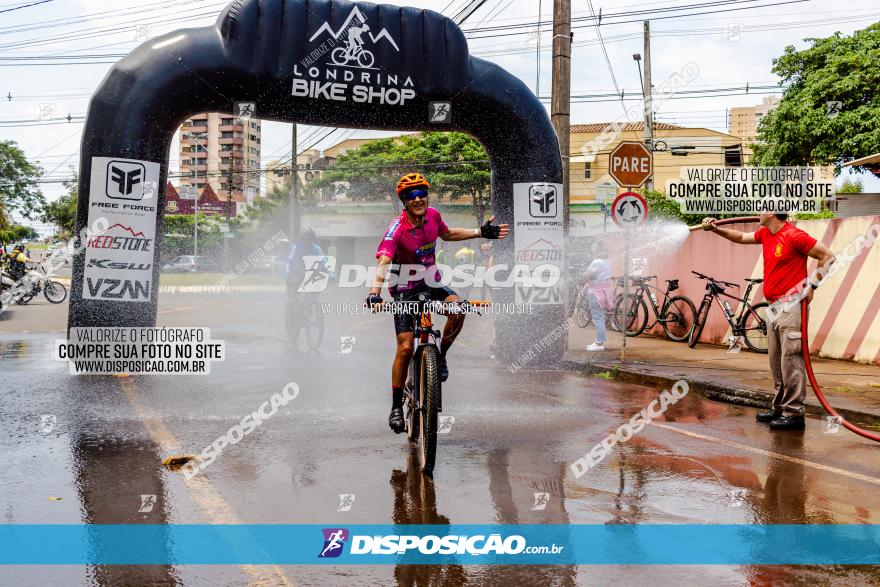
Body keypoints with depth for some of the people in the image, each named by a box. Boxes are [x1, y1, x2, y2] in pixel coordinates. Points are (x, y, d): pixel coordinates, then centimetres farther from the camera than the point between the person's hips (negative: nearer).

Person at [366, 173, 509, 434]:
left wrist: (480, 232, 12)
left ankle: (440, 355, 2)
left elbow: (447, 234, 17)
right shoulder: (397, 228, -24)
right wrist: (375, 293, -52)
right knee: (405, 348, -10)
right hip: (405, 289, -4)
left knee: (458, 309, -26)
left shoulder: (432, 215, -6)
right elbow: (383, 262, -37)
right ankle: (396, 406, 6)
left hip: (431, 283, 4)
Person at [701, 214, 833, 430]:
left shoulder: (794, 235, -13)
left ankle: (794, 414, -4)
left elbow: (827, 256, -10)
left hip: (791, 306, -9)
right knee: (776, 361, 13)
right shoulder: (765, 234, 11)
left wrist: (812, 286, -10)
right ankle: (779, 408, 21)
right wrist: (715, 229, 16)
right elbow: (741, 237, 26)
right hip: (774, 307, 9)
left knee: (791, 361, -8)